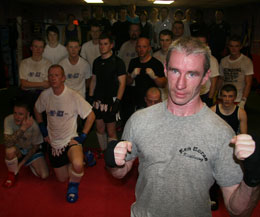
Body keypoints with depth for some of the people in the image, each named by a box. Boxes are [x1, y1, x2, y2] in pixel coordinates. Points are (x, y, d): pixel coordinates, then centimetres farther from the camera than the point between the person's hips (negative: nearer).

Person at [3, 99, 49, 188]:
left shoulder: (33, 125, -27)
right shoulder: (9, 120, -26)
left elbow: (35, 147, -13)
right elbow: (7, 143, -37)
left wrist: (21, 163, -13)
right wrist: (23, 128, -45)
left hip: (31, 151, 0)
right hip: (17, 151, 0)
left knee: (44, 175, -17)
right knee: (10, 150, -36)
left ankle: (30, 164, 17)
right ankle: (12, 174, -4)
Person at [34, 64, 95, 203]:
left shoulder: (73, 96, -17)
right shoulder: (45, 95, -5)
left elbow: (91, 115, -9)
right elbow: (37, 110, 16)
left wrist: (83, 136, -12)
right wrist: (43, 130, 10)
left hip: (71, 140, -4)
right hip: (54, 143, 5)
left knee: (77, 165, -35)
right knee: (62, 179, 15)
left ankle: (73, 186, -1)